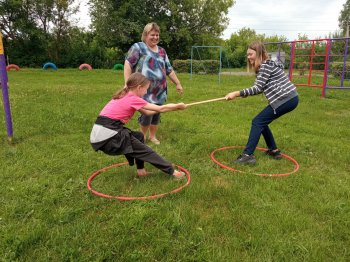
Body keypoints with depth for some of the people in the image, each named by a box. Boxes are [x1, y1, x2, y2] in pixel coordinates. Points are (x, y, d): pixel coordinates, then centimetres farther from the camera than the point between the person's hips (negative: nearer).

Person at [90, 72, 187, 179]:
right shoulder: (133, 99, -10)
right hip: (107, 138, -9)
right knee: (145, 151, 4)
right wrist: (178, 106, 11)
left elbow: (147, 112, 20)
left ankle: (140, 169, 27)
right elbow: (161, 109, -5)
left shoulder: (125, 96, 16)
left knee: (139, 136, 24)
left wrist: (173, 107, 21)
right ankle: (171, 171, 16)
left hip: (100, 135, 9)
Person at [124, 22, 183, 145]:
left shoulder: (161, 51, 17)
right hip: (145, 90, -5)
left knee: (156, 114, 9)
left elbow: (169, 69, 22)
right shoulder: (138, 47, -1)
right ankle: (142, 136, 17)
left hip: (160, 90, 6)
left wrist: (178, 83, 20)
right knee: (147, 113, -9)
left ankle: (153, 136, 28)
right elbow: (128, 64, -11)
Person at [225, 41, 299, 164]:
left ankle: (247, 155, -11)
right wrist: (244, 94, 1)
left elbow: (258, 88, -19)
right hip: (290, 98, 9)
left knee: (258, 122, -9)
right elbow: (261, 88, 15)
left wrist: (236, 93, -22)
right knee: (262, 122, 15)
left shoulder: (265, 65, -12)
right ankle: (274, 150, 22)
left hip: (285, 99, -9)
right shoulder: (265, 65, 18)